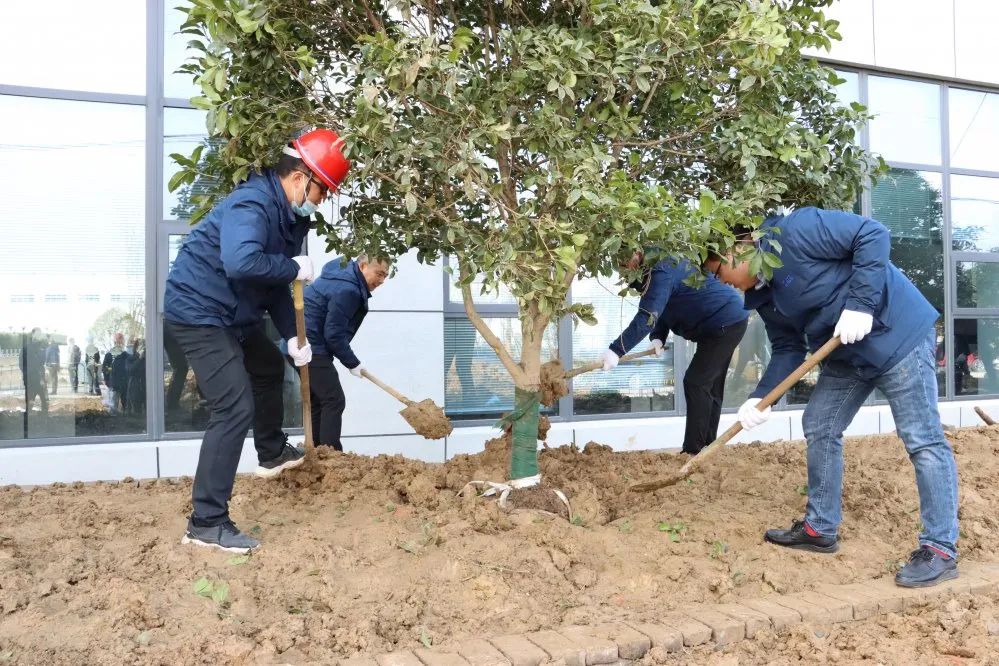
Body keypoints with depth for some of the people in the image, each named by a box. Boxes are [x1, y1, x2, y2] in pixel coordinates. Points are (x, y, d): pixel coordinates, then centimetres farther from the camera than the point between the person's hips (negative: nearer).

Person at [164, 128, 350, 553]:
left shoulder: (290, 216, 7)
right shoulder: (252, 205, -24)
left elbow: (275, 285, 13)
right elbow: (241, 263, -43)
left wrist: (291, 337, 6)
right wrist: (295, 267, -28)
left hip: (232, 315, 11)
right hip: (198, 314, -11)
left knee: (269, 368, 29)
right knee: (236, 408, -17)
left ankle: (272, 453, 53)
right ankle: (206, 522, -11)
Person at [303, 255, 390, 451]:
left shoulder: (344, 275, 13)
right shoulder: (347, 290, -20)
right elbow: (333, 334, -20)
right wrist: (352, 363, -8)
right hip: (311, 347, -11)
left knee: (317, 400, 14)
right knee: (334, 400, -9)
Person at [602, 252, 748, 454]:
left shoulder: (661, 273, -24)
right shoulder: (664, 267, 10)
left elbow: (647, 317, -33)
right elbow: (661, 311, 11)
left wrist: (616, 350, -36)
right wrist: (657, 338, -8)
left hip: (727, 322, -11)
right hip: (728, 322, 11)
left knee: (696, 382, -11)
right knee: (710, 386, 12)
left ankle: (694, 451, -9)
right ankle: (707, 447, 18)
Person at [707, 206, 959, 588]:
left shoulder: (794, 230, -22)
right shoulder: (762, 296, 5)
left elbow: (873, 235, -24)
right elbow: (788, 349, 5)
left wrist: (860, 304, -28)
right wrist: (761, 397, -8)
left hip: (898, 334, -9)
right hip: (847, 354, 10)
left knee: (922, 440, -5)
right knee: (819, 428, 11)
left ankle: (941, 549, 3)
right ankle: (820, 528, 22)